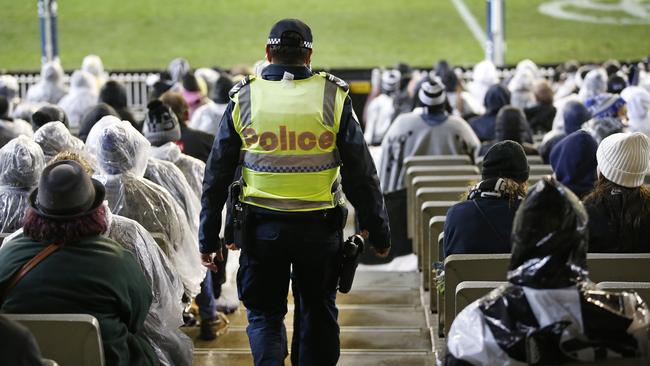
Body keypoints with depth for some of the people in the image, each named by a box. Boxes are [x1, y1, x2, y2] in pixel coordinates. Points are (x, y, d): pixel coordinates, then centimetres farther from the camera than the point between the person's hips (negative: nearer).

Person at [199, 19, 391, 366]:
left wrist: (208, 238, 11)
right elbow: (360, 172, 0)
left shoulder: (244, 99, -1)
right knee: (317, 314, 16)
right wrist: (377, 230, 9)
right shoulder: (333, 97, -3)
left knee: (264, 314, 13)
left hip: (262, 227, 0)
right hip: (319, 226, 0)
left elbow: (216, 175, 3)